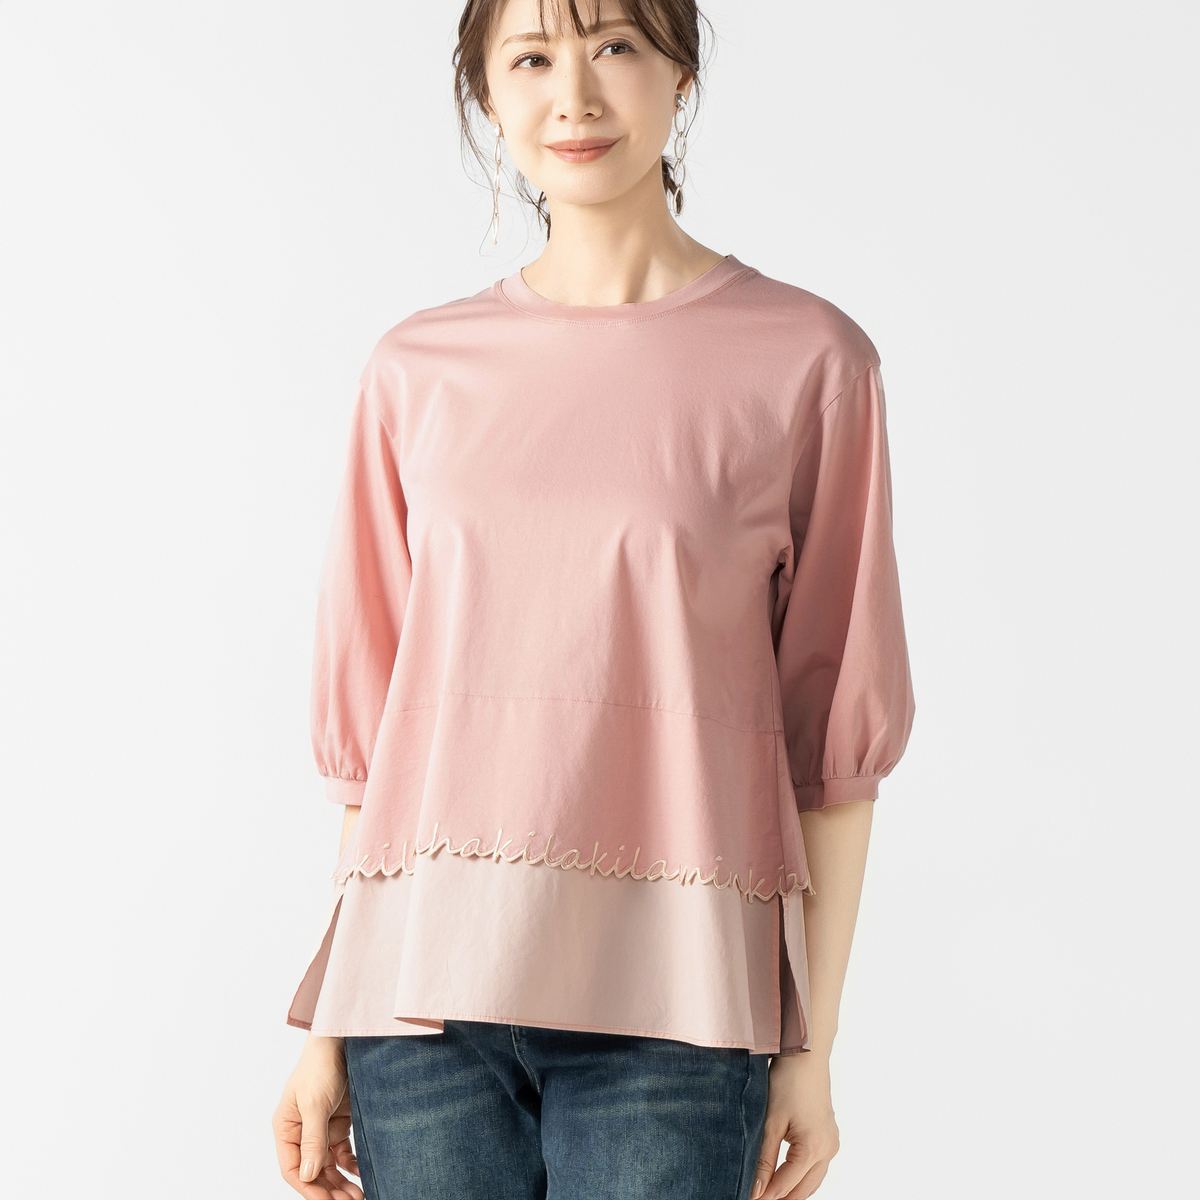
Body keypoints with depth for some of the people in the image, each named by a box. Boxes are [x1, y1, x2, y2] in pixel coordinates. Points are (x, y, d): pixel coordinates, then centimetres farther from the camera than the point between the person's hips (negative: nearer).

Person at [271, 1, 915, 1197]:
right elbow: (366, 714, 10)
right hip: (427, 983, 2)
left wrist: (812, 1047, -1)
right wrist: (324, 1031, 7)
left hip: (667, 1007, -2)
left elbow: (837, 727, 1)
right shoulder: (419, 371, 8)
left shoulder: (808, 359, 1)